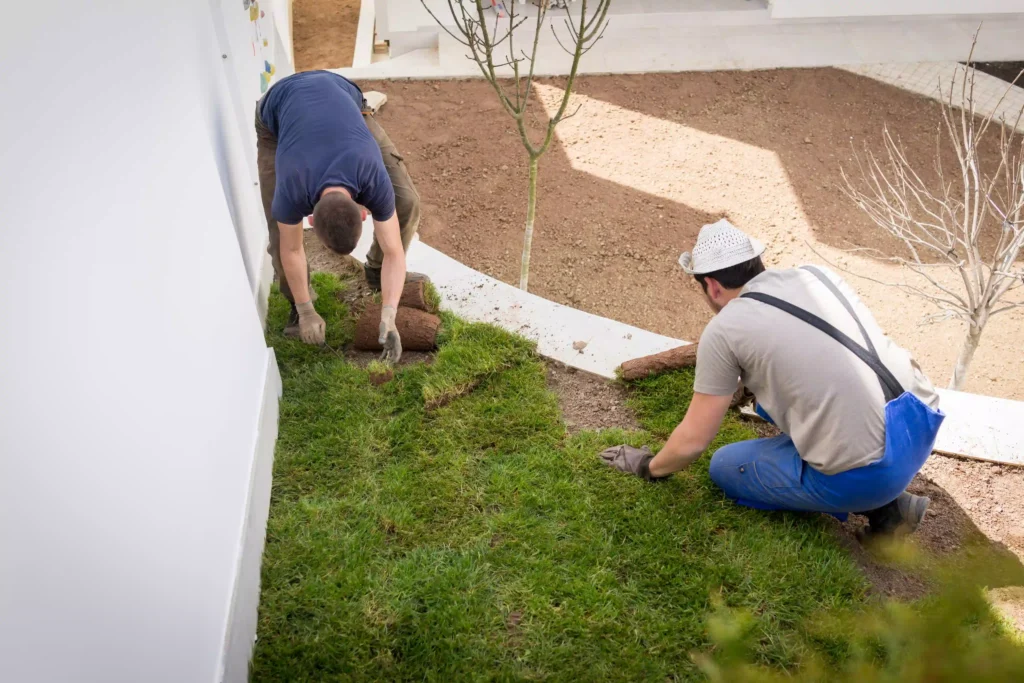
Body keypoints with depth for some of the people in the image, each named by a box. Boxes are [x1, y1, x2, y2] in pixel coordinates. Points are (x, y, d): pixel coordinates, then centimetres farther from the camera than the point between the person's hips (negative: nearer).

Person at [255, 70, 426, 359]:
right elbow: (291, 249, -19)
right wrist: (306, 311, -9)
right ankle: (297, 302, 11)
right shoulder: (292, 191, -38)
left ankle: (377, 271, 12)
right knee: (280, 231, -16)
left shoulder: (375, 181, -37)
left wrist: (388, 319, -37)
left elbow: (393, 252, -27)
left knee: (406, 200, -13)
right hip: (277, 109, -1)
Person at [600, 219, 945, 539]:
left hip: (868, 474, -7)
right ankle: (882, 495, 19)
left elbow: (693, 441, 0)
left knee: (726, 466, 17)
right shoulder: (817, 274, 12)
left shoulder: (723, 330, -6)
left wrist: (650, 467, 21)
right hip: (924, 422, 7)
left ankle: (878, 504, 7)